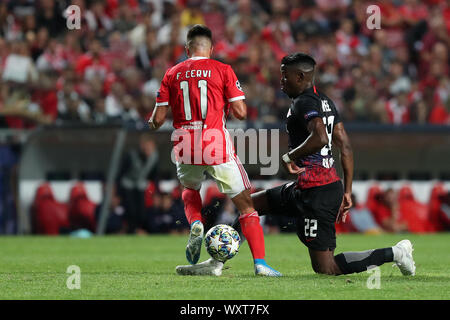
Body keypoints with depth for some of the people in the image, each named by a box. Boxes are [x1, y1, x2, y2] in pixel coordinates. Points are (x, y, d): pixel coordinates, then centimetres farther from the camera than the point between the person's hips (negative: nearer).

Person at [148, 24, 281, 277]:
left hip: (185, 147, 3)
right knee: (246, 203, 5)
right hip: (217, 146, -3)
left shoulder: (172, 74, 7)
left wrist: (153, 123, 29)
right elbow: (241, 112, -4)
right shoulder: (223, 70, 0)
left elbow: (158, 118, 7)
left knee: (190, 190, 33)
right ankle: (260, 263, -5)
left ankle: (196, 225, 2)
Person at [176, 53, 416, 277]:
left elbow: (320, 137, -31)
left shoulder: (304, 103, -13)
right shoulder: (325, 101, 15)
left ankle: (393, 253, -3)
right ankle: (216, 263, 24)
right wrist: (347, 192, 18)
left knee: (325, 268, -5)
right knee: (252, 204, 20)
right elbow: (345, 147, 16)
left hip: (317, 192, -10)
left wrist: (290, 156, -16)